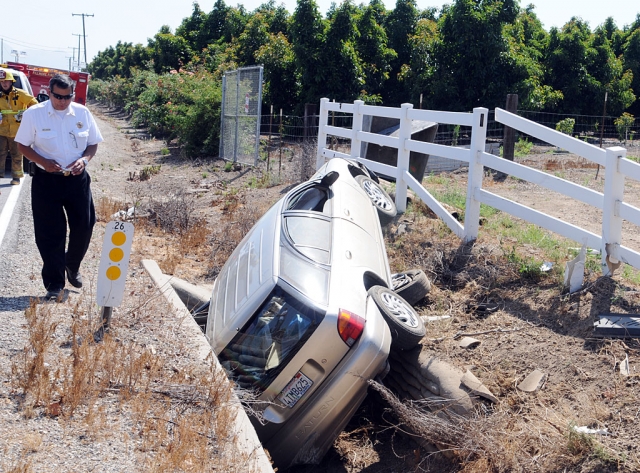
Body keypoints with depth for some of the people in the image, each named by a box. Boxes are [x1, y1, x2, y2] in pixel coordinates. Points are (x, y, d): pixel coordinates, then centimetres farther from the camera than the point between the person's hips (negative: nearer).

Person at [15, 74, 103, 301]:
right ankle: (55, 285, 7)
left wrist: (85, 159, -13)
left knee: (84, 226, 9)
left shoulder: (83, 113, 0)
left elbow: (93, 143, 8)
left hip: (77, 179, 3)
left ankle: (73, 266, 38)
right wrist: (43, 162, -18)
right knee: (50, 232, 0)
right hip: (46, 181, -3)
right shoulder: (33, 114, -7)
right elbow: (22, 145, -2)